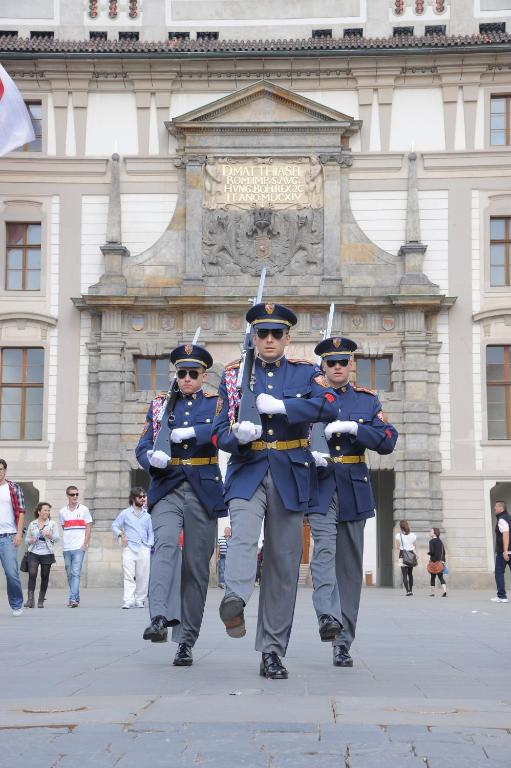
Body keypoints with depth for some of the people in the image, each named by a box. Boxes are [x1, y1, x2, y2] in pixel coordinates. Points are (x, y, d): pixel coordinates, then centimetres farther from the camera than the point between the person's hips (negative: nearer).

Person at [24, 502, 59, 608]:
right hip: (33, 553, 0)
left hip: (47, 554, 0)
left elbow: (57, 538, -3)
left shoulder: (52, 524, 7)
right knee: (32, 574, -15)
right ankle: (30, 599, -18)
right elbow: (26, 539, 18)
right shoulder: (32, 524, 12)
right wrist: (30, 541, -4)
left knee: (45, 576, 2)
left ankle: (41, 600, 13)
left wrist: (49, 534, -22)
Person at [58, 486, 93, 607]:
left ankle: (73, 599, -19)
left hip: (79, 547, -4)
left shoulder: (84, 509, 4)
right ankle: (76, 598, 18)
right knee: (70, 574, 8)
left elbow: (88, 528, 4)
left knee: (76, 573, -13)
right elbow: (63, 529, 16)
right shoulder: (62, 512, 11)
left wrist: (85, 544, -6)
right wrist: (64, 543, 5)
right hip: (66, 547, 4)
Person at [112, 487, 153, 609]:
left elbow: (150, 532, 17)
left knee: (142, 576, 1)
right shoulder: (125, 513, 7)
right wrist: (121, 534, -6)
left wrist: (150, 545, 5)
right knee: (128, 575, -11)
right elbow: (114, 525, 11)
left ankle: (140, 600, 11)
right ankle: (128, 600, -16)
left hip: (144, 548, 2)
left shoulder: (147, 514, 14)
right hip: (129, 548, -2)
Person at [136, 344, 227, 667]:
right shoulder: (160, 405, 15)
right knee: (166, 545, -26)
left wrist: (189, 432, -22)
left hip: (204, 492, 0)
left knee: (196, 566, 1)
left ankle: (186, 640, 7)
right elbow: (142, 447, 8)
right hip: (168, 488, 1)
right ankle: (161, 618, -38)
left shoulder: (216, 403, 9)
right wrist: (152, 458, -16)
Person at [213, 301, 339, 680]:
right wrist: (238, 436, -19)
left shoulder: (306, 372, 8)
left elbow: (329, 407, -12)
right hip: (248, 472, -1)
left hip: (291, 477, 1)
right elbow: (220, 434, 5)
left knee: (284, 563, 2)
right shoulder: (233, 375, 9)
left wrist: (280, 406, -20)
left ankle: (273, 652, 8)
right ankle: (235, 600, -56)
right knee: (243, 534, -30)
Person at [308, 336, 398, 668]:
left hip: (354, 489, 2)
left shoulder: (368, 400, 11)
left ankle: (343, 642, 8)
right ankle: (328, 616, -38)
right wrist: (308, 453, -14)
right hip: (319, 485, -2)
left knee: (350, 563, 3)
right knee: (325, 547, -24)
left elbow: (388, 441, 0)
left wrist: (352, 428, -14)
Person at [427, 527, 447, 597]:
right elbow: (444, 552, 12)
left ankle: (432, 592, 13)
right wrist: (443, 560, 17)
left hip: (433, 562, -5)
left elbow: (432, 552, -19)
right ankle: (444, 591, -16)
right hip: (440, 562, 5)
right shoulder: (440, 541, 10)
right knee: (441, 577, 3)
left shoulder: (432, 541, -11)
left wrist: (428, 552, 2)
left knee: (433, 577, 8)